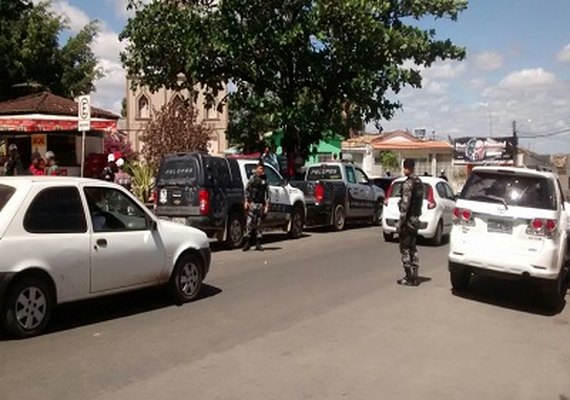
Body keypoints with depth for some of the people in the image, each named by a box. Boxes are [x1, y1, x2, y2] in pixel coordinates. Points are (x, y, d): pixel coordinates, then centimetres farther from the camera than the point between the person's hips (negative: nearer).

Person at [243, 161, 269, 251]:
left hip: (260, 204, 3)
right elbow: (247, 189, 3)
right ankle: (247, 243, 0)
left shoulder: (264, 180, 10)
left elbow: (267, 193, 9)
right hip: (252, 203, -3)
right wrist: (246, 201, -5)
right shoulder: (252, 178, 3)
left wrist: (267, 205, 3)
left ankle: (258, 244, 11)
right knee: (250, 222, -6)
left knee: (258, 224, 6)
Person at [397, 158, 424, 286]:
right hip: (416, 219, 9)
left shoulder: (408, 183, -15)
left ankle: (409, 278, 0)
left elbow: (405, 204, -20)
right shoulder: (419, 182, 13)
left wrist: (400, 221, -18)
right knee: (412, 248, 14)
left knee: (405, 249, -2)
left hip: (408, 220, -9)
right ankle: (414, 277, 17)